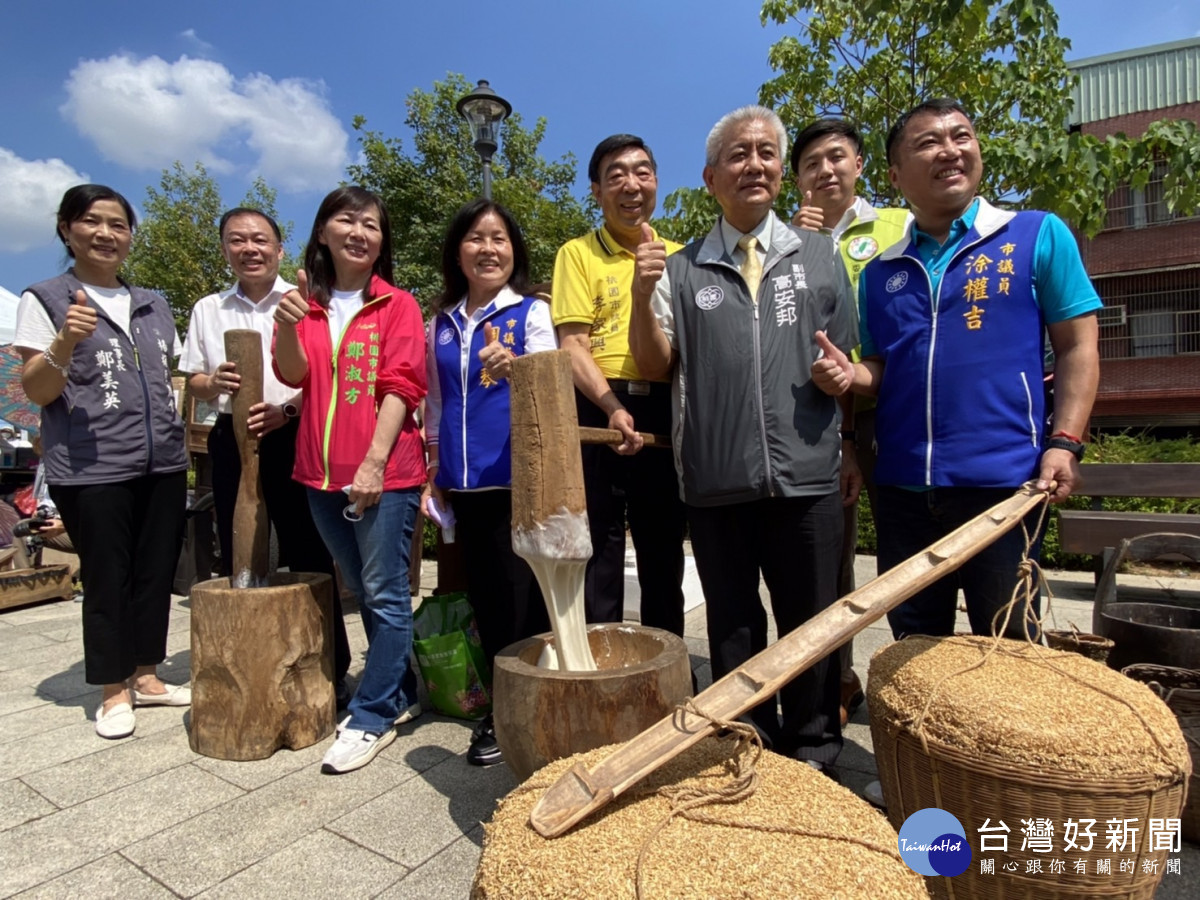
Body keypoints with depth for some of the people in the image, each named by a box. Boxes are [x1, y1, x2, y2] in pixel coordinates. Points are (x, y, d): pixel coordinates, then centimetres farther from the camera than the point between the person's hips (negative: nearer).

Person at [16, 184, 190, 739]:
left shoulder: (153, 306, 16)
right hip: (91, 468, -5)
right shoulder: (46, 299, 2)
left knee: (157, 572, 10)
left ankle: (145, 676, 25)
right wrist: (65, 343, -22)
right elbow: (35, 390, -5)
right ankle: (113, 692, 16)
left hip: (163, 463, 5)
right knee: (107, 578, 1)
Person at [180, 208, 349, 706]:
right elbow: (194, 382, 14)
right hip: (232, 441, 4)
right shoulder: (207, 310, 13)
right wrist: (215, 381, -9)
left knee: (308, 557, -2)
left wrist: (287, 409, -18)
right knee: (237, 561, 10)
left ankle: (330, 669, 10)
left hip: (292, 438, -4)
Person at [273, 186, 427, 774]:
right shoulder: (307, 304, 12)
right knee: (363, 593, 15)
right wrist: (286, 326, -21)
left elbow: (400, 387, -8)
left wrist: (374, 463, -16)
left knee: (385, 596, -2)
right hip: (323, 473, 5)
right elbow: (295, 376, -1)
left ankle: (371, 717, 10)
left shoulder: (397, 305, 0)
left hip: (385, 473, -5)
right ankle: (402, 693, 30)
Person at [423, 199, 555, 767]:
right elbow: (435, 404, 18)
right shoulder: (441, 323, 14)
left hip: (518, 476, -4)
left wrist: (513, 369, -34)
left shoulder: (531, 313, 1)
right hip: (463, 482, 5)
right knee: (484, 597, 11)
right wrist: (432, 474, 15)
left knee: (522, 599, -1)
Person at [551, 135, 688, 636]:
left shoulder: (678, 257, 15)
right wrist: (614, 408, -20)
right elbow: (573, 344, -6)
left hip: (667, 411, 3)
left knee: (664, 547, 12)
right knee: (598, 544, 2)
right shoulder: (578, 254, 5)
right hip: (600, 410, -3)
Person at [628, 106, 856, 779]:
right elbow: (656, 367, 4)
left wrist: (852, 444, 0)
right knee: (733, 628, 12)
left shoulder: (819, 257, 10)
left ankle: (814, 750, 32)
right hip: (717, 481, 0)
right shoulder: (680, 269, 8)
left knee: (812, 622, 10)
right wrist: (642, 298, -12)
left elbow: (849, 363, 12)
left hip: (808, 475, 0)